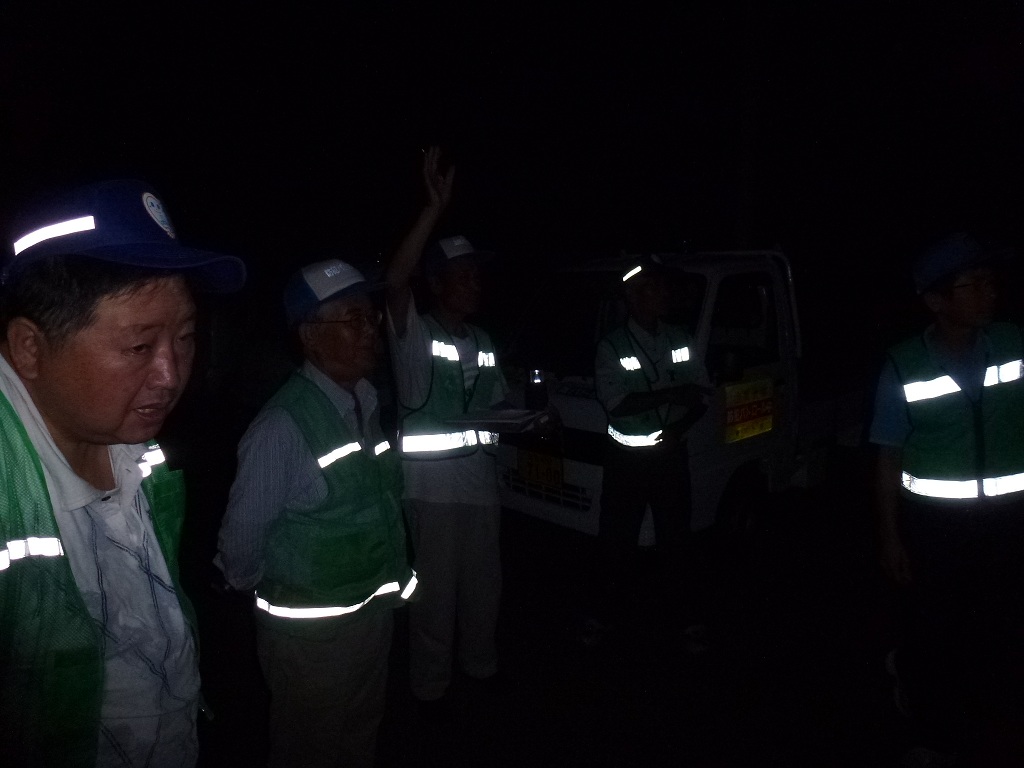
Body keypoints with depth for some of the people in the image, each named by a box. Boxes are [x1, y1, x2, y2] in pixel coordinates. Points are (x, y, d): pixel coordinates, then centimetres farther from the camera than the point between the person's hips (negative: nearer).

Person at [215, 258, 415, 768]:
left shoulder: (367, 403, -3)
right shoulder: (284, 426, -25)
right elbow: (242, 534, -17)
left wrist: (393, 576, 9)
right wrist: (258, 593, 0)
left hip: (376, 611, 6)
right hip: (311, 629, -6)